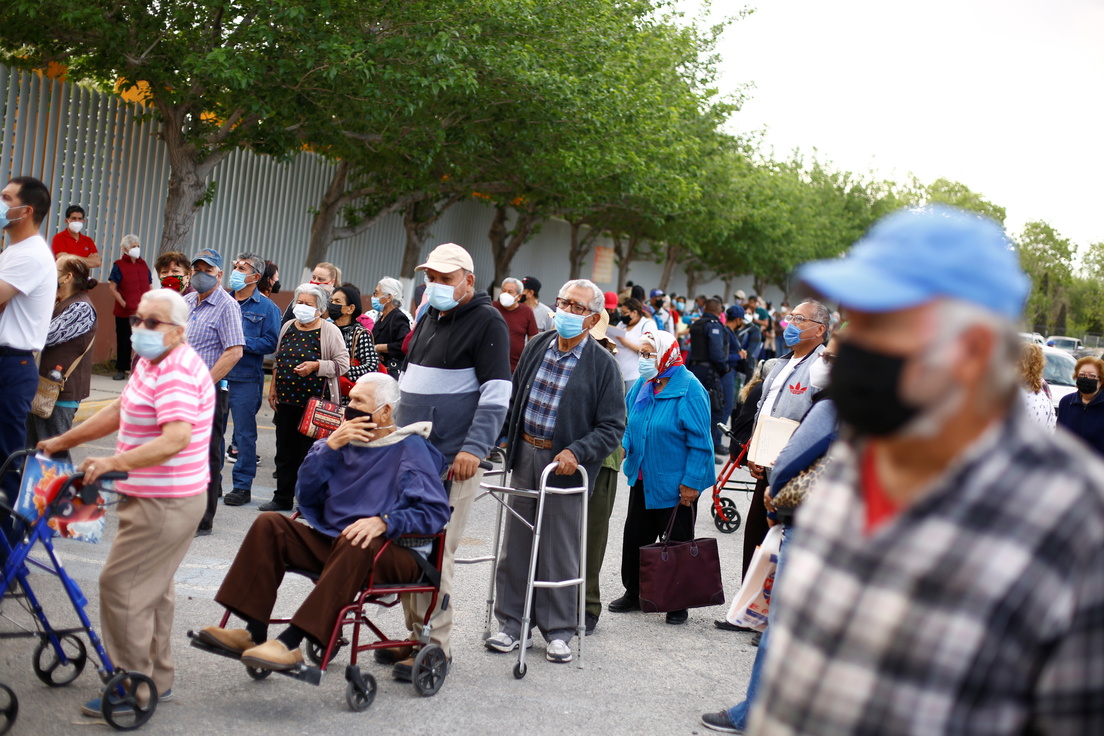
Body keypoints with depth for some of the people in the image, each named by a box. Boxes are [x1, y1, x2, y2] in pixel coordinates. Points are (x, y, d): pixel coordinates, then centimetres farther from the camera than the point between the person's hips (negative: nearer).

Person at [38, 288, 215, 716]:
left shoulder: (176, 372, -22)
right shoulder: (151, 363, 12)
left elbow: (176, 438, -34)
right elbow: (119, 410, 20)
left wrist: (115, 463, -42)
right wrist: (64, 441, 20)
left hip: (164, 503, -11)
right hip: (157, 498, 11)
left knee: (120, 586, -6)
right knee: (152, 588, 19)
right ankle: (158, 679, 32)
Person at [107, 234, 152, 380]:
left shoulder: (143, 265, 12)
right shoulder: (119, 265, 0)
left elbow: (149, 287, 18)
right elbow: (113, 287, -5)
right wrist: (123, 303, -13)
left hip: (143, 312, 3)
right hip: (124, 312, -3)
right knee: (124, 341, 4)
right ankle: (121, 369, 13)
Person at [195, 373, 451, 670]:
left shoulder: (411, 449, -3)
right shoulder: (344, 442, 15)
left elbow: (435, 512, -14)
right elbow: (305, 494, 6)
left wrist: (383, 522, -27)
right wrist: (330, 446, -5)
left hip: (393, 552, -6)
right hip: (329, 542, 6)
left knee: (353, 545, -38)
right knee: (269, 524, -10)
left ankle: (291, 642, -42)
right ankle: (254, 632, -20)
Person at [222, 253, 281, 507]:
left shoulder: (267, 308, -1)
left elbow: (271, 342, -9)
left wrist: (241, 342, -16)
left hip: (246, 379, -4)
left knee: (244, 434, 2)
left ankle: (243, 486, 11)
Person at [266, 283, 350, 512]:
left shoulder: (330, 331, -5)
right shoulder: (288, 327, 12)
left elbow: (343, 364, -9)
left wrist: (316, 366, -19)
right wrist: (273, 386, 15)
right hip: (286, 400, 5)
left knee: (309, 452, -1)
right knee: (285, 450, 11)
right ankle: (283, 498, 22)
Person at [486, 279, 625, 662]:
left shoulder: (602, 364, -7)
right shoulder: (537, 346, 6)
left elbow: (612, 427, -9)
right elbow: (514, 396, 17)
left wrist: (575, 452, -20)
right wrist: (506, 438, 8)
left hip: (565, 465, -4)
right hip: (525, 455, 4)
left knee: (559, 551, 3)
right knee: (516, 544, 9)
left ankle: (558, 631, 17)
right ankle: (513, 623, 21)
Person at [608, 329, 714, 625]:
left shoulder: (689, 390, -18)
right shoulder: (642, 384, 3)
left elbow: (699, 441, -17)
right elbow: (629, 422, 15)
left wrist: (691, 483, -19)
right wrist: (623, 445, -5)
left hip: (675, 484, -7)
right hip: (642, 479, 7)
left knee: (677, 542, 6)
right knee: (635, 537, 13)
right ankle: (634, 594, 29)